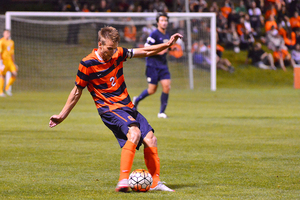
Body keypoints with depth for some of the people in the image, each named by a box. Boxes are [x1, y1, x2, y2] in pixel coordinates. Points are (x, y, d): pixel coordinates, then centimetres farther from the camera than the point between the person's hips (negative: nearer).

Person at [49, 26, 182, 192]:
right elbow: (77, 92, 1)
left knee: (150, 139, -1)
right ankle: (123, 181, -39)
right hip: (110, 110, -7)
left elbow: (144, 52, 16)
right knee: (134, 133, -31)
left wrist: (167, 44, 9)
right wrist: (62, 116, 5)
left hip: (128, 107, 7)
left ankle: (155, 182, 13)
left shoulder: (118, 54, 4)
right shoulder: (87, 65, -11)